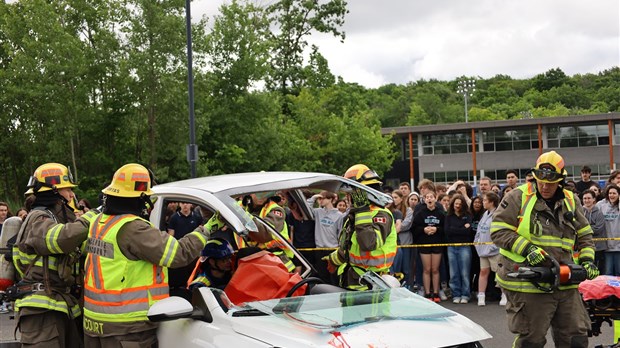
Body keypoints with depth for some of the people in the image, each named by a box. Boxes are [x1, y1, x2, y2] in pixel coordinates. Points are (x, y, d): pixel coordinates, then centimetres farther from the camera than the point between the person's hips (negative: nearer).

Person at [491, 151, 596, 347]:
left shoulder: (570, 201, 13)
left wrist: (587, 259, 4)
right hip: (528, 285, -5)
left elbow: (585, 235, 21)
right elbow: (499, 230, -8)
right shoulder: (518, 197, -3)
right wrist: (527, 248, -19)